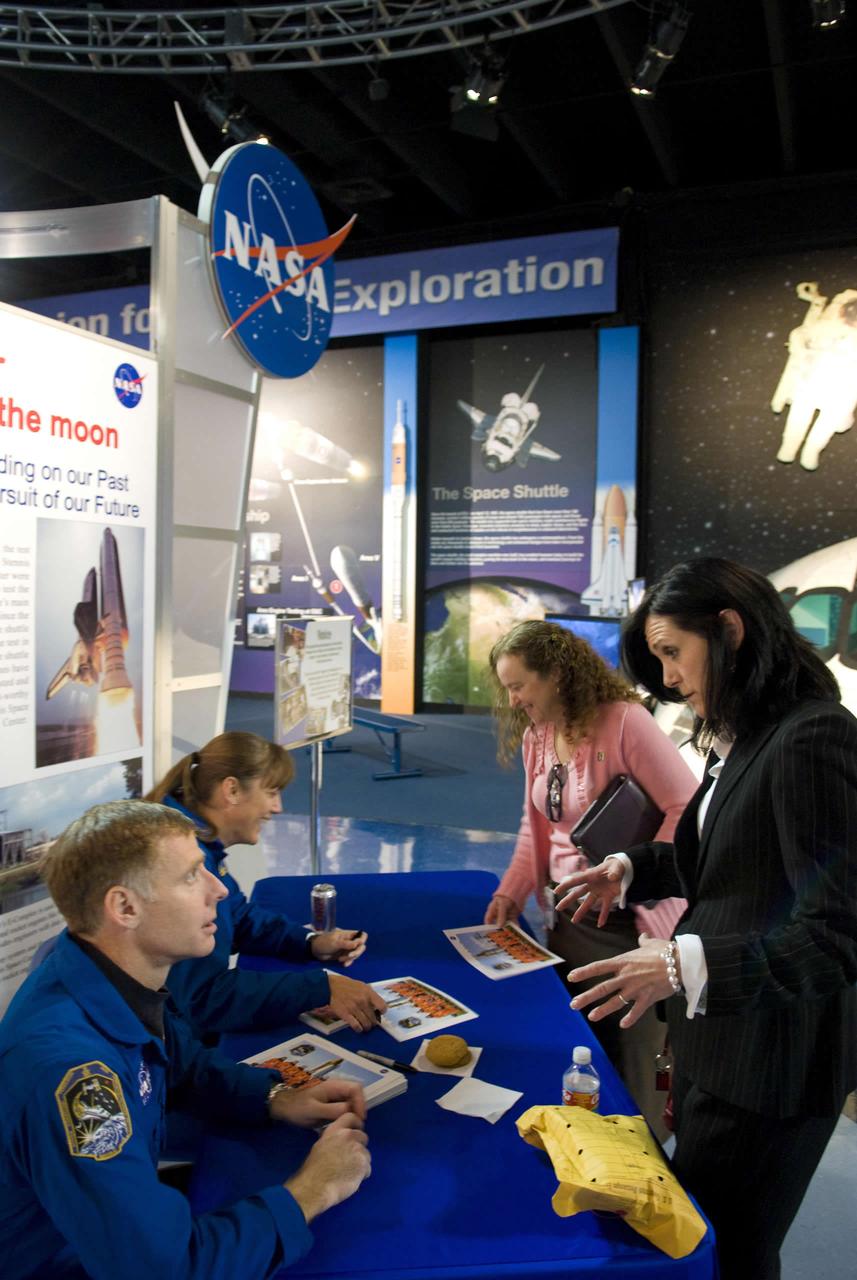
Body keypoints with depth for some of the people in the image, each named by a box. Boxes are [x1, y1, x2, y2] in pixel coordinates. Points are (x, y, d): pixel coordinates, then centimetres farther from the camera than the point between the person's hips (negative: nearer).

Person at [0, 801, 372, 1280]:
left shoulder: (120, 978, -9)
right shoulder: (64, 1061, -35)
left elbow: (184, 1060, 10)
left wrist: (277, 1098, -6)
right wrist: (310, 1191, -23)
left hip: (131, 1228, 7)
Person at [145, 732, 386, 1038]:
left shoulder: (200, 842, 3)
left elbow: (239, 917, 17)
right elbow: (203, 998, -32)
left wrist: (311, 942, 1)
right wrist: (322, 988, -31)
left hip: (193, 1022, 9)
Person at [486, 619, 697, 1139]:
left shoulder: (624, 721, -20)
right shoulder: (534, 735, 5)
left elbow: (689, 810, -20)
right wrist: (510, 893, 4)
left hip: (629, 923, -7)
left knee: (632, 1068, 6)